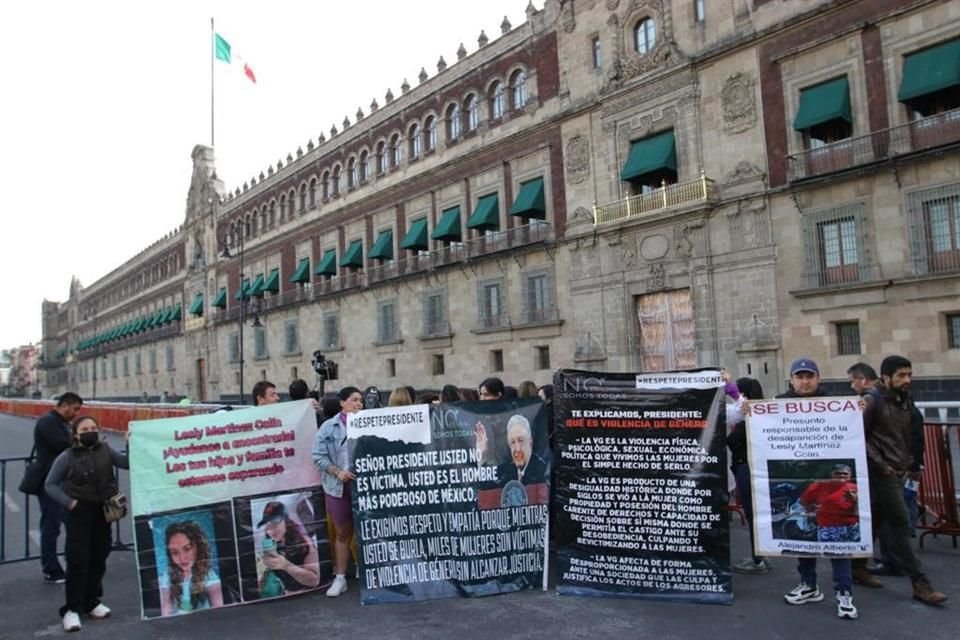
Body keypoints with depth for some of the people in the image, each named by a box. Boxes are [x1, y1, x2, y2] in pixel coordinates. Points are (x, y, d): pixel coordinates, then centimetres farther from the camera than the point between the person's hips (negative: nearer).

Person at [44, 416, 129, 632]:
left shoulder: (105, 450, 1)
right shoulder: (67, 457, -6)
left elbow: (127, 463, -7)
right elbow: (50, 485, 0)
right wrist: (68, 502, -11)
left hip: (103, 511, 3)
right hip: (79, 512, -3)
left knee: (98, 558, 11)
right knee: (77, 560, -3)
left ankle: (92, 602, 26)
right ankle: (72, 609, 8)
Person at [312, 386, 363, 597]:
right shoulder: (329, 427, 0)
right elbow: (319, 456, -3)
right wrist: (337, 472, -14)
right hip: (339, 487, 0)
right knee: (342, 533, 10)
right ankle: (340, 578, 19)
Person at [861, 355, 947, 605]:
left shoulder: (906, 401, 12)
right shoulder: (872, 401, -12)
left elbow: (909, 436, 22)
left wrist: (913, 464, 14)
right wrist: (880, 464, -15)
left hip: (898, 472, 7)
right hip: (881, 473, -7)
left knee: (875, 522, 14)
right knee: (901, 525, -6)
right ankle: (920, 584, -2)